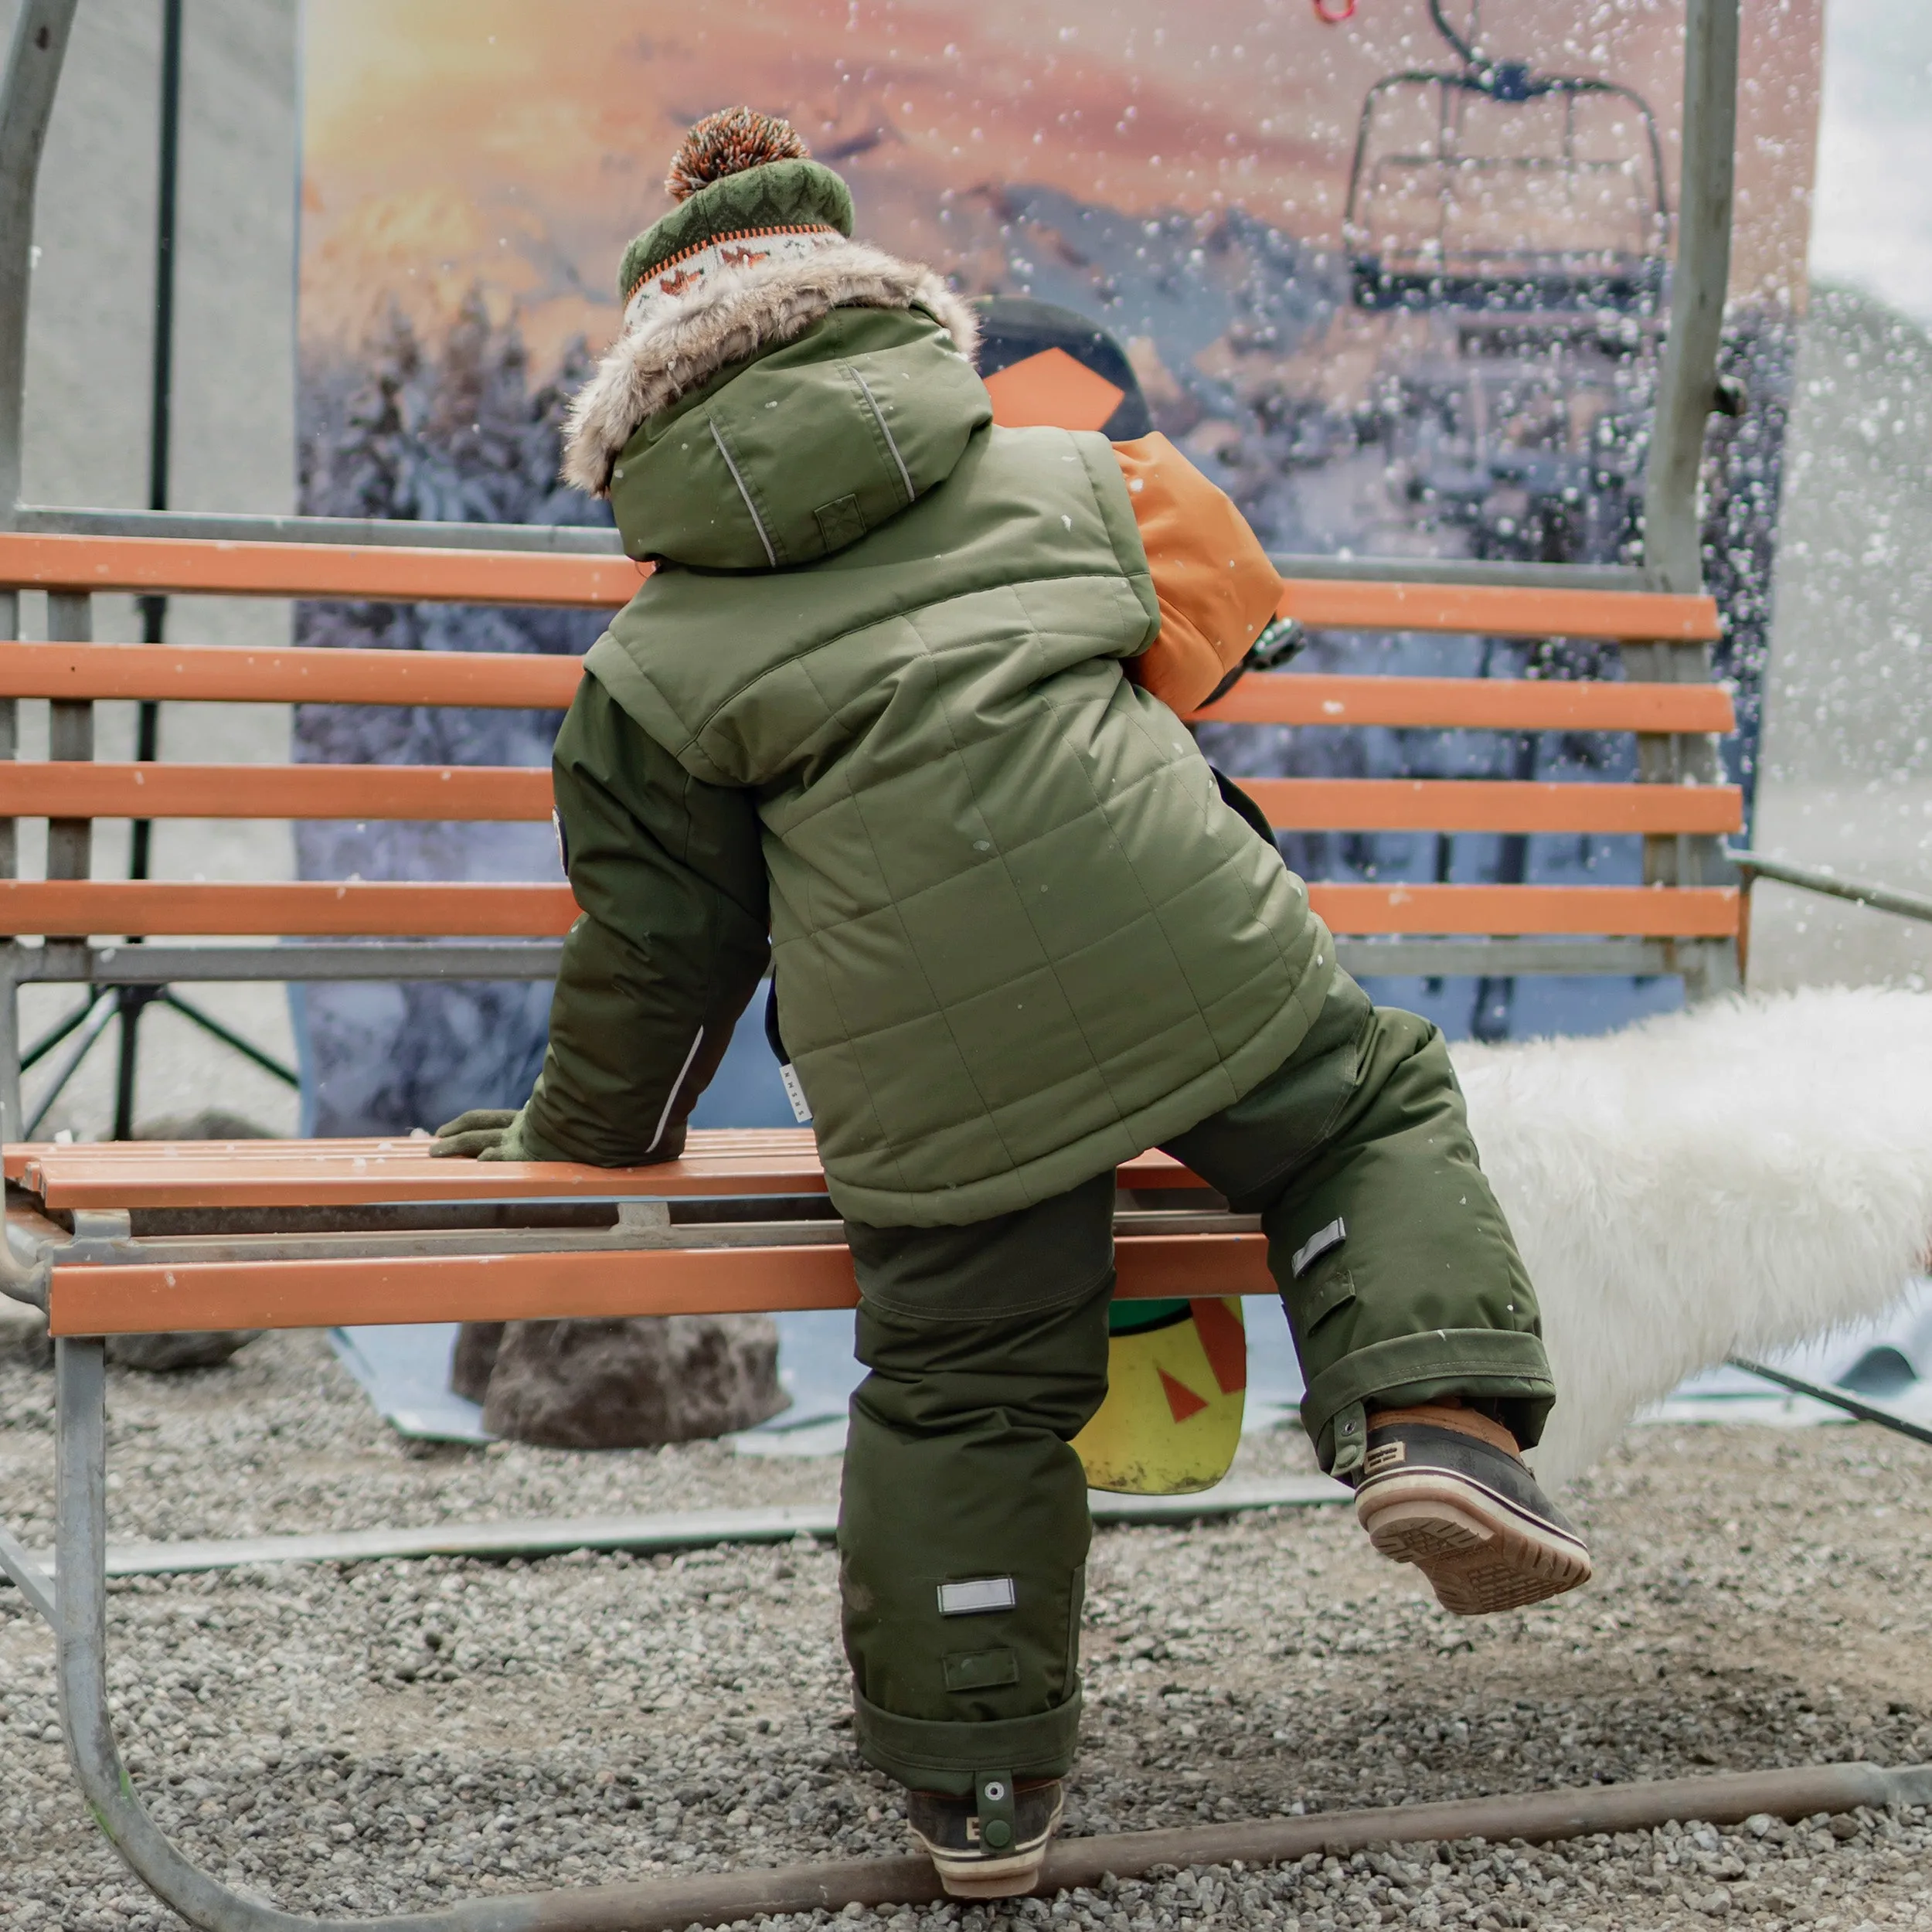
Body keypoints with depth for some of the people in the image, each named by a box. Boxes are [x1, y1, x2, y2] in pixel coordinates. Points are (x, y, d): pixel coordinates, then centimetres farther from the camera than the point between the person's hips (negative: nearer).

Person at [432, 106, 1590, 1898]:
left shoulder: (652, 658, 16)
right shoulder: (1061, 477, 21)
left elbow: (656, 945, 17)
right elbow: (1223, 604, 32)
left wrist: (581, 1133, 33)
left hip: (928, 1069, 0)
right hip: (1183, 952, 1)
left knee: (961, 1389, 12)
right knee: (1377, 1105, 24)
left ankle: (976, 1781, 21)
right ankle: (1439, 1415, 1)